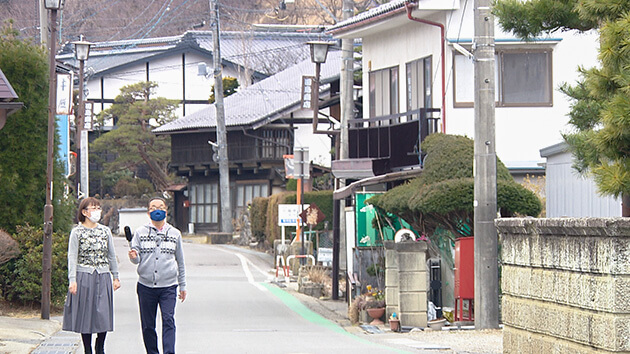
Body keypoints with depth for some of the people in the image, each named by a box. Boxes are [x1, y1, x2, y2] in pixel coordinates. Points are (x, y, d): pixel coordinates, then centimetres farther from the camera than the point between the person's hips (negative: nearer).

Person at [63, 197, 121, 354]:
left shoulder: (105, 231, 9)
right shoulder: (77, 232, -1)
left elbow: (111, 256, 14)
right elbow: (72, 257, -4)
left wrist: (115, 277, 11)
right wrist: (72, 280, -12)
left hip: (103, 278, 3)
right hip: (84, 277, -3)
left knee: (103, 314, -2)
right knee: (85, 314, 0)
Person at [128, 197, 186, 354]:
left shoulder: (175, 234, 9)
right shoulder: (140, 233, 6)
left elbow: (180, 261, 16)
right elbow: (137, 259, 3)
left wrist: (182, 286, 18)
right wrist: (134, 257, -22)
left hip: (168, 286, -1)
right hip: (146, 286, 1)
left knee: (168, 321, -14)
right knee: (148, 325, 5)